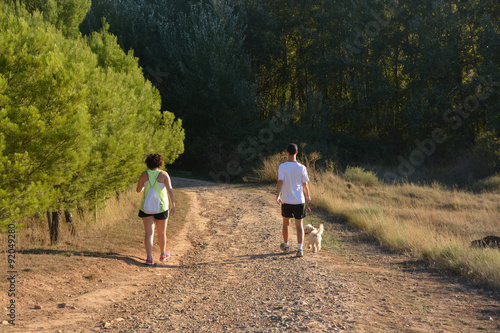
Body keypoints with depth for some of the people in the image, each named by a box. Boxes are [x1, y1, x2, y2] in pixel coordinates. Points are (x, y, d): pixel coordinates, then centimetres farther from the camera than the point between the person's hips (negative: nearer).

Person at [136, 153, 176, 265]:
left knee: (148, 233, 0)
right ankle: (163, 254, 34)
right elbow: (170, 190, -16)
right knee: (162, 232, 17)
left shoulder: (144, 174, -4)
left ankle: (149, 257, -14)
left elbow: (138, 190, 4)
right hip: (161, 207, -1)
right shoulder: (164, 174, -8)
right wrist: (173, 205, -13)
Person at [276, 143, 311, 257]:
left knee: (286, 223, 18)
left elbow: (280, 181, -18)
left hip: (286, 201, 0)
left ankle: (285, 245, 32)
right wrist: (307, 196, 18)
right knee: (299, 225, 4)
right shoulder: (302, 168, -4)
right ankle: (299, 249, -6)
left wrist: (278, 195, -23)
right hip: (299, 201, 0)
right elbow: (305, 184, 3)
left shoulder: (282, 167, -7)